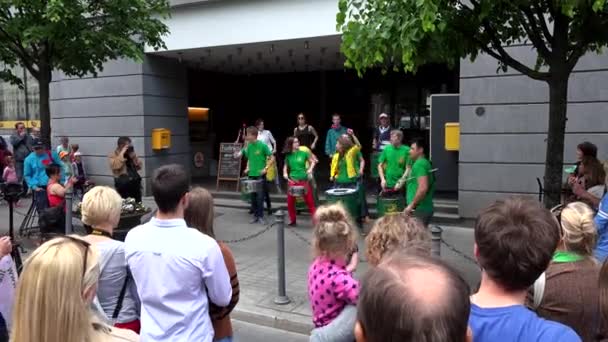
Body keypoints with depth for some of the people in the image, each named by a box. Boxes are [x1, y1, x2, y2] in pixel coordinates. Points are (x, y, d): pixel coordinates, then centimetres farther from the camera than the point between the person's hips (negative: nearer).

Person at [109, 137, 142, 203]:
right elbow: (115, 166, -21)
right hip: (123, 185, -5)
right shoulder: (113, 156, -1)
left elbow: (139, 167, 9)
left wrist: (134, 156, -4)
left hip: (135, 184, 5)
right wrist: (122, 154, -18)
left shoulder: (131, 154, 14)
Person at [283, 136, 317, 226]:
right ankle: (292, 221, 20)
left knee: (310, 201, 0)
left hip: (304, 180, -2)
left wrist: (310, 169, -10)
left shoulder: (304, 153, -2)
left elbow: (313, 161, 7)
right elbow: (285, 166, 15)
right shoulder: (288, 156, 3)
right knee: (290, 202, 4)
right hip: (292, 181, 2)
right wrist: (285, 174, -3)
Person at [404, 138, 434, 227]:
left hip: (419, 209, -10)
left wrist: (411, 205, -19)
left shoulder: (419, 164, -14)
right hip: (425, 208, 10)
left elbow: (423, 188, -26)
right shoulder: (425, 162, 17)